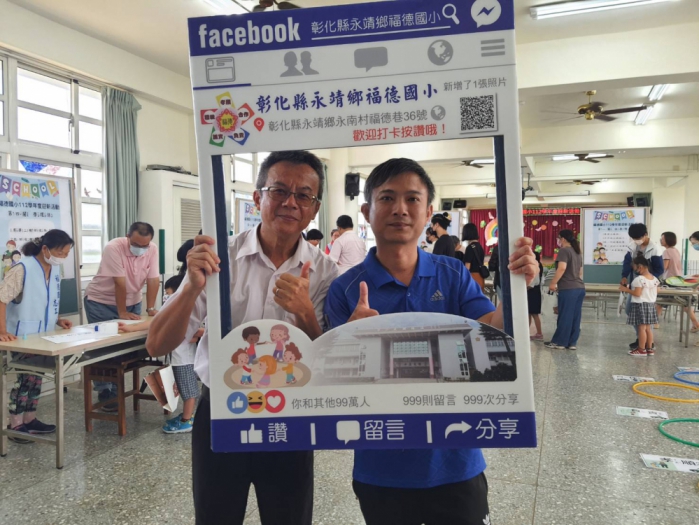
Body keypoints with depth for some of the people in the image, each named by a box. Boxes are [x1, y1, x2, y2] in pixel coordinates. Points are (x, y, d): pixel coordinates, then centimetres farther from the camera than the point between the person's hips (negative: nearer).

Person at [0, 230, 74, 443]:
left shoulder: (55, 270, 4)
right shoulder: (23, 269, -20)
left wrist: (58, 320, 3)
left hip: (42, 337, 7)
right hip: (22, 338, -7)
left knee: (35, 377, 15)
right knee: (27, 379, -1)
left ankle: (29, 420, 28)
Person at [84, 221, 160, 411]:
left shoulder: (152, 250, -14)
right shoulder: (114, 248, -27)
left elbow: (153, 279, -13)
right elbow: (120, 283, -26)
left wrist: (151, 308, -18)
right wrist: (122, 313, -23)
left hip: (132, 301, 4)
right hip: (101, 301, -4)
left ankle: (116, 390, 11)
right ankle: (104, 392, 6)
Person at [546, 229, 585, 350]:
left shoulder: (564, 251, -8)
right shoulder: (577, 252, 19)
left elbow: (562, 268, -20)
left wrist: (553, 283, -15)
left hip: (568, 288, -8)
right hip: (580, 288, 8)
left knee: (565, 316, -2)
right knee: (575, 317, 8)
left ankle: (559, 342, 5)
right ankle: (572, 342, 11)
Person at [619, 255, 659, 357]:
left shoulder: (639, 279, -18)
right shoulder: (654, 278, 8)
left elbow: (637, 293, -20)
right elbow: (655, 293, 14)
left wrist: (626, 289, -11)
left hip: (640, 305, -8)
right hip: (651, 305, 8)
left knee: (641, 328, -3)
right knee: (647, 328, 14)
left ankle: (642, 350, 2)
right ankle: (649, 348, 19)